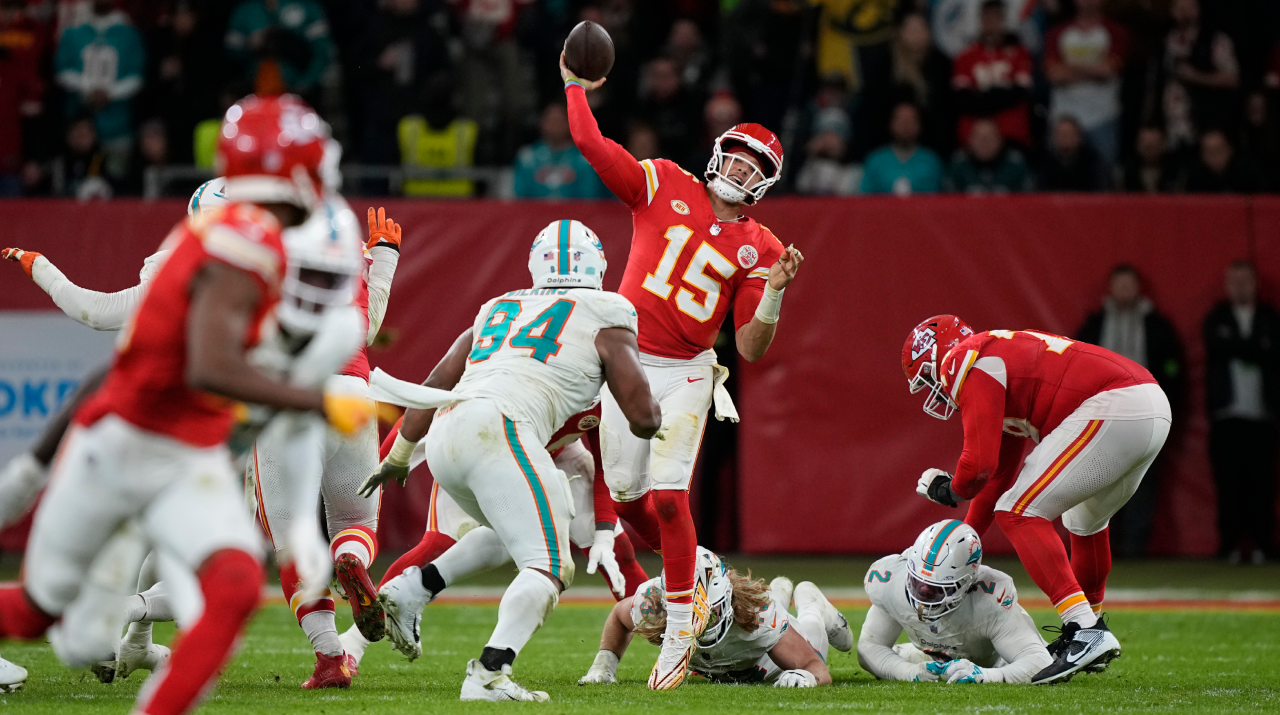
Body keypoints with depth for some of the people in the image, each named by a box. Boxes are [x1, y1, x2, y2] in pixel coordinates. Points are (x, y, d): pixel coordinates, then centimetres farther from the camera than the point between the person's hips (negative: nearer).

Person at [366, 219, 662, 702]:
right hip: (498, 431, -7)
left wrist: (398, 457, 43)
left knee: (513, 534, 29)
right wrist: (648, 422, 34)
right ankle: (489, 674, -29)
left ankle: (410, 590, 14)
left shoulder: (498, 310, 29)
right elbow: (644, 418, 10)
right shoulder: (605, 320, 12)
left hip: (445, 439, 7)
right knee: (550, 567, -8)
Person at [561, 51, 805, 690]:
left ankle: (679, 631, -6)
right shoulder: (664, 186, 1)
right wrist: (576, 85, 2)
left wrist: (775, 291, -19)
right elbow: (590, 144, -2)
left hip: (684, 374, -2)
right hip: (627, 363, 2)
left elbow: (751, 349, -5)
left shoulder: (757, 249, -1)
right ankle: (690, 572, 30)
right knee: (626, 493, 2)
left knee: (669, 496, -14)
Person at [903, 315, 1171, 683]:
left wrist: (948, 490, 13)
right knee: (1085, 521, 31)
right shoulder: (1001, 356, 29)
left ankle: (1085, 631, -18)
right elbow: (1000, 477, 36)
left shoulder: (968, 365, -1)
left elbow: (980, 464, -10)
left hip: (1112, 412, -10)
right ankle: (1092, 627, 45)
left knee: (1020, 513, -7)